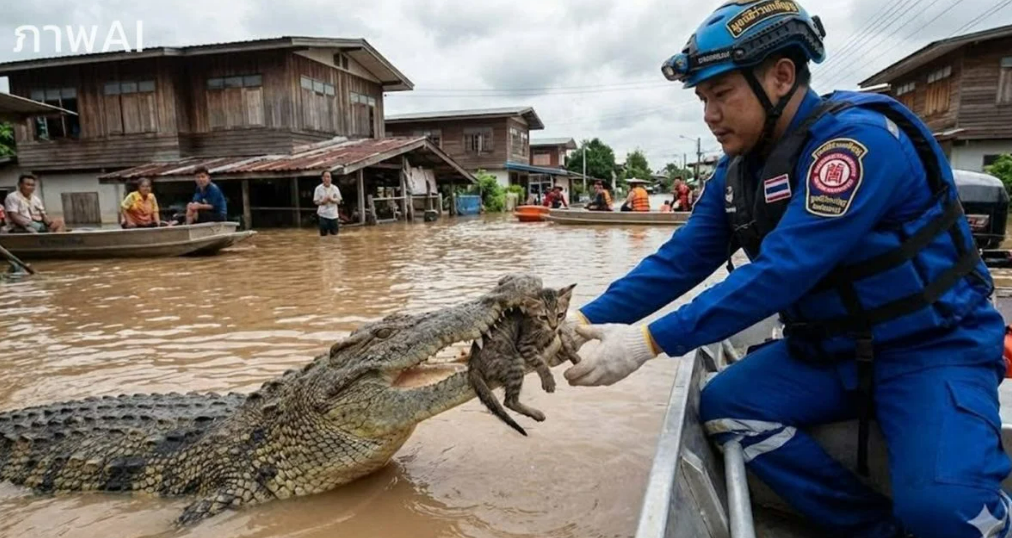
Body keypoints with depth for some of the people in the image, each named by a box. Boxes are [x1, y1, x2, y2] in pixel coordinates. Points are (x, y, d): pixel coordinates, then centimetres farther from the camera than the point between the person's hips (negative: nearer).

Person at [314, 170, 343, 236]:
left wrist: (332, 200, -19)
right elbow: (316, 201, -1)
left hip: (334, 215, 1)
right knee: (323, 234, 3)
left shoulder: (335, 188, -2)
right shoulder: (318, 188, -5)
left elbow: (338, 201, 1)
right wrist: (322, 201, -21)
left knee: (334, 234, 9)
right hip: (323, 215, -1)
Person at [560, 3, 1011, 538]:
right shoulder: (739, 168, 0)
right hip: (831, 349, 7)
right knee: (724, 405, -13)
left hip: (933, 345, -6)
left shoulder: (860, 139, -24)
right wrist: (588, 319, -14)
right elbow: (679, 260, -3)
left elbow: (781, 273, -32)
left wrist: (650, 340, -33)